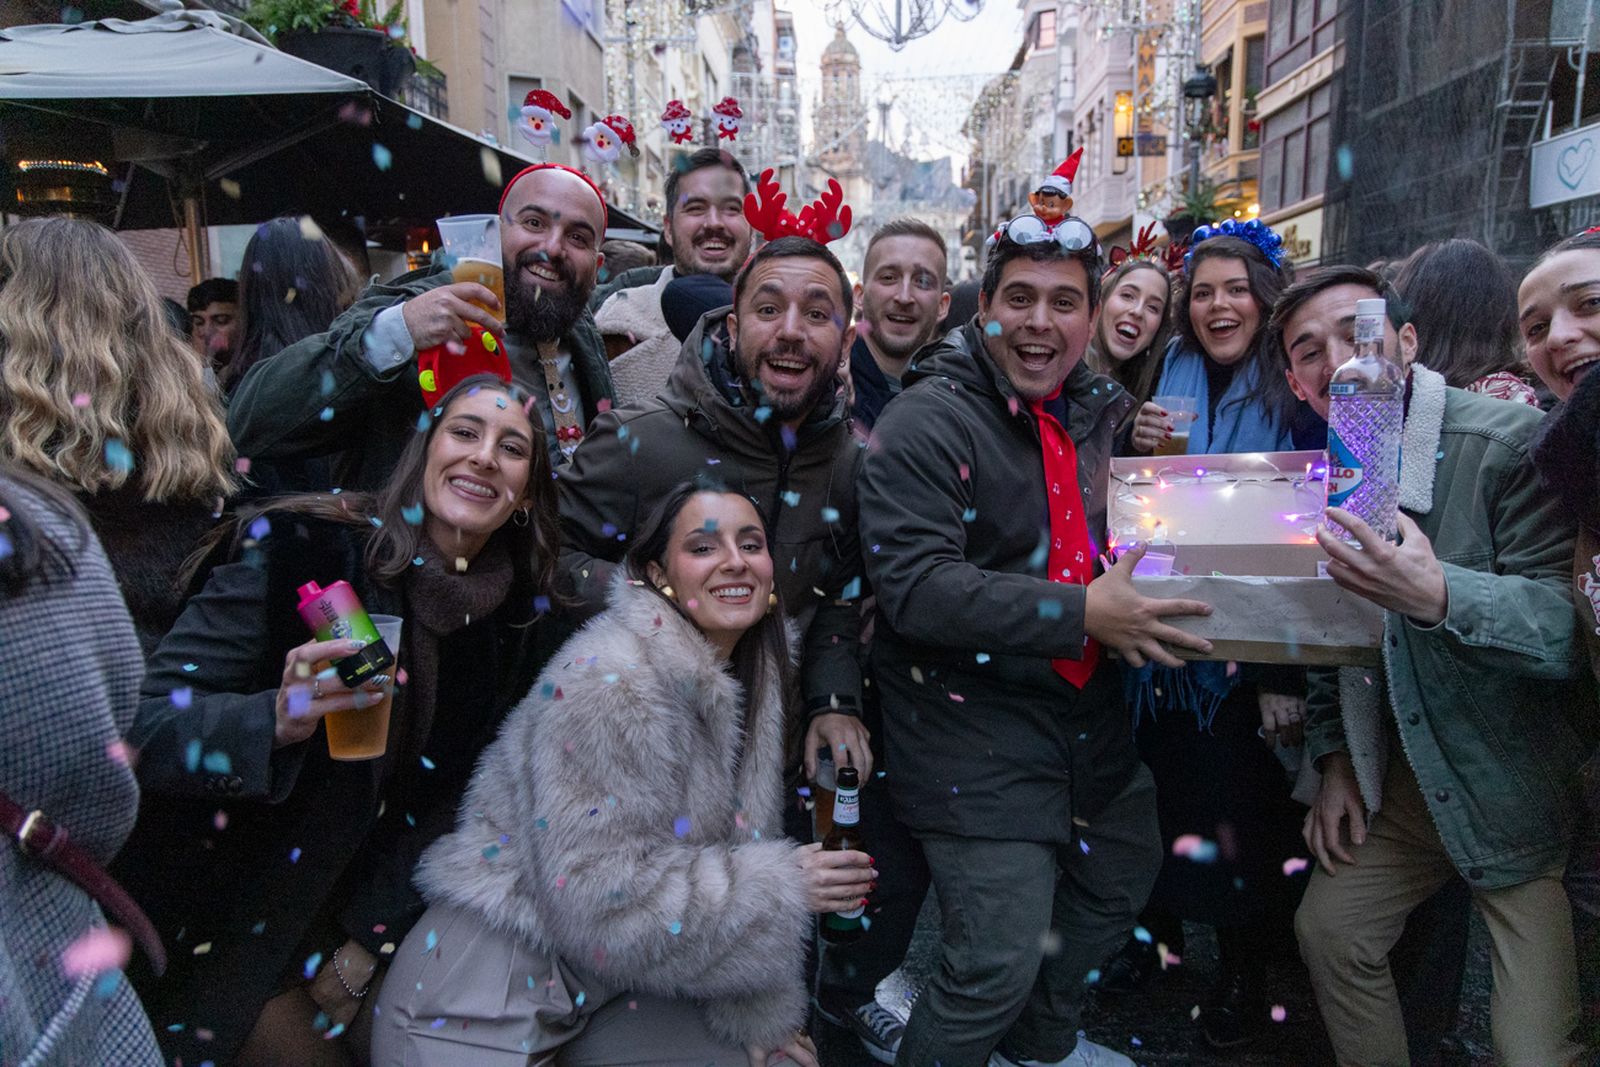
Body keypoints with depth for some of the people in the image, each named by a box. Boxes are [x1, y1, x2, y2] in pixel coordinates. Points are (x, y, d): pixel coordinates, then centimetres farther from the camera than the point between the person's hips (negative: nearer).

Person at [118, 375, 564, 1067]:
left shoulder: (522, 615, -6)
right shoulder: (304, 546, -20)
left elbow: (461, 796, 1)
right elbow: (144, 722, -20)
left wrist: (369, 944, -3)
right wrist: (274, 719, -39)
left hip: (369, 900, 4)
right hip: (230, 908, -4)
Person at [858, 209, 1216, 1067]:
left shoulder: (1089, 411, 10)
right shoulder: (929, 421, -15)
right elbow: (914, 588, -25)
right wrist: (1081, 613, -26)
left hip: (1086, 707, 9)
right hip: (975, 728, -8)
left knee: (1122, 878, 24)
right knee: (1000, 964, -7)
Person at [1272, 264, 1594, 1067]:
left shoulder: (1513, 444, -18)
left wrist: (1440, 597, -42)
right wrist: (1333, 758, 7)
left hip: (1527, 794, -6)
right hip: (1402, 783, 6)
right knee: (1329, 931, 14)